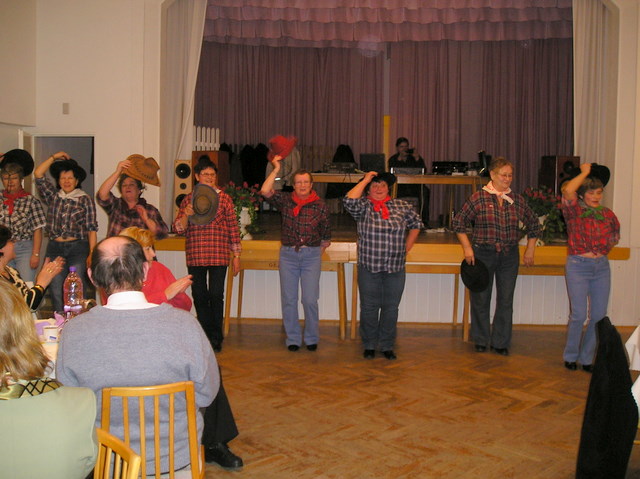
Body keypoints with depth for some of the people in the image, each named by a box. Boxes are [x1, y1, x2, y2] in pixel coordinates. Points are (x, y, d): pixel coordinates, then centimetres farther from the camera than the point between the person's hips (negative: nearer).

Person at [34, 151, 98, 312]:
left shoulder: (85, 200, 2)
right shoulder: (53, 196, 12)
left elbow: (91, 229, -2)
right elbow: (38, 174, 7)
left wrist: (92, 254, -8)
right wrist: (54, 157, 8)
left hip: (78, 248, -3)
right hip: (55, 249, 4)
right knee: (56, 291, 5)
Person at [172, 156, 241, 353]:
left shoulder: (224, 198, 6)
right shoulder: (188, 200, 10)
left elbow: (233, 227, 7)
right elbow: (178, 228, 6)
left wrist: (236, 255, 4)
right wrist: (186, 215, -15)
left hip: (219, 255, -2)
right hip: (195, 255, 2)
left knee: (216, 295, -4)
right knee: (199, 296, 6)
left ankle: (216, 337, 8)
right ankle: (205, 335, 19)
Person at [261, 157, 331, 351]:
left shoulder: (320, 206, 0)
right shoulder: (285, 201, 2)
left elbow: (326, 235, 8)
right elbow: (265, 191, -14)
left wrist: (318, 253, 7)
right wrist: (276, 169, -11)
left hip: (311, 255, -1)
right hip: (288, 254, 2)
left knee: (310, 300, -4)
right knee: (288, 299, 4)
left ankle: (312, 338, 14)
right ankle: (293, 339, 17)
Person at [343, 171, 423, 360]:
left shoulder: (402, 206, 8)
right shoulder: (363, 206, 0)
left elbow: (416, 224, 20)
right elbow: (349, 201, -21)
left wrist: (406, 248, 13)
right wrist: (365, 180, -11)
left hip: (396, 267, 2)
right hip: (369, 267, -2)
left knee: (391, 308, 8)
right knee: (369, 307, 6)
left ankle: (387, 345, 21)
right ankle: (369, 346, 20)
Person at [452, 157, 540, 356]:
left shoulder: (517, 200, 5)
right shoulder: (478, 198, -5)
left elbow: (533, 225, 16)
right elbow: (458, 222, -2)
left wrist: (530, 250, 11)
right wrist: (467, 248, -7)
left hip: (509, 256, 3)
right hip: (483, 254, -2)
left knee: (506, 300, 5)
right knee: (481, 298, 6)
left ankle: (501, 342, 18)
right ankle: (481, 340, 22)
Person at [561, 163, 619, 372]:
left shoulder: (607, 214, 10)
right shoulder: (574, 211, -3)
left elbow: (616, 234, 28)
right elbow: (567, 190, -23)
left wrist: (605, 246, 10)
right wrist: (584, 173, -9)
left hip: (601, 267, 5)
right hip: (578, 266, -4)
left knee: (599, 316, 3)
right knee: (579, 314, -8)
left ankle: (586, 358, 16)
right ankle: (570, 356, 12)